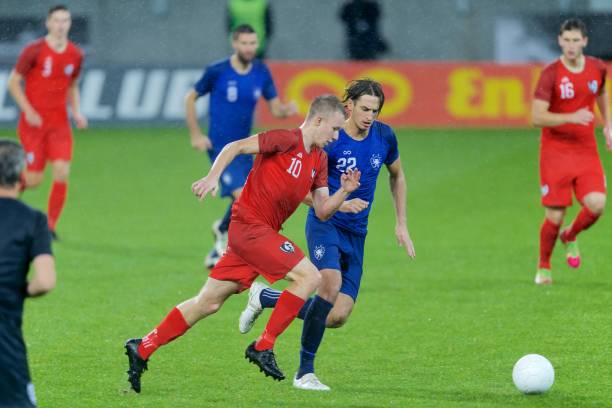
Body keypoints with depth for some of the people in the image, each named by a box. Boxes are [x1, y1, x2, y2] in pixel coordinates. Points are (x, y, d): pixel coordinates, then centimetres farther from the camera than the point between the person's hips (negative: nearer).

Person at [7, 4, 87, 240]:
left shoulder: (75, 55, 5)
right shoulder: (34, 51, -8)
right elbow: (13, 83, -3)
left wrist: (77, 113, 4)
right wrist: (28, 111, -14)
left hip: (59, 123, 3)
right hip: (34, 121, -3)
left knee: (62, 172, -13)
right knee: (35, 179, -5)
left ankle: (51, 225, -2)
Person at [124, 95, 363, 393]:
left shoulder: (319, 159, 15)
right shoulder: (288, 140, -11)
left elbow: (322, 211, 14)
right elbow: (235, 147, -14)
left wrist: (344, 192, -3)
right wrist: (213, 177, -25)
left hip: (264, 232, 9)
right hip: (249, 225, -9)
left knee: (209, 302, 9)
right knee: (309, 276, -16)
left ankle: (143, 349, 14)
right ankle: (263, 347, -11)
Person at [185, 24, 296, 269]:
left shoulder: (261, 72, 2)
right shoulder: (217, 72, -10)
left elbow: (275, 108, 4)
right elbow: (190, 99, 0)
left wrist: (287, 110, -20)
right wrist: (195, 135, -6)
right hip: (220, 146, -6)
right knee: (242, 196, -21)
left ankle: (217, 253, 26)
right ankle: (223, 230, 10)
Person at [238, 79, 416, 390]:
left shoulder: (384, 136, 1)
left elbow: (397, 176, 19)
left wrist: (401, 225, 15)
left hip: (356, 234, 5)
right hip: (324, 224, -5)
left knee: (338, 317, -5)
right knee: (331, 284, -33)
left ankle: (265, 298, 19)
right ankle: (305, 372, -20)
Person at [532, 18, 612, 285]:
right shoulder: (551, 74, -12)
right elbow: (537, 117, -18)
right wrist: (571, 118, -30)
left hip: (587, 151, 4)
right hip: (555, 152, -4)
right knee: (555, 215, -5)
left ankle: (570, 237, 18)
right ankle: (543, 267, 19)